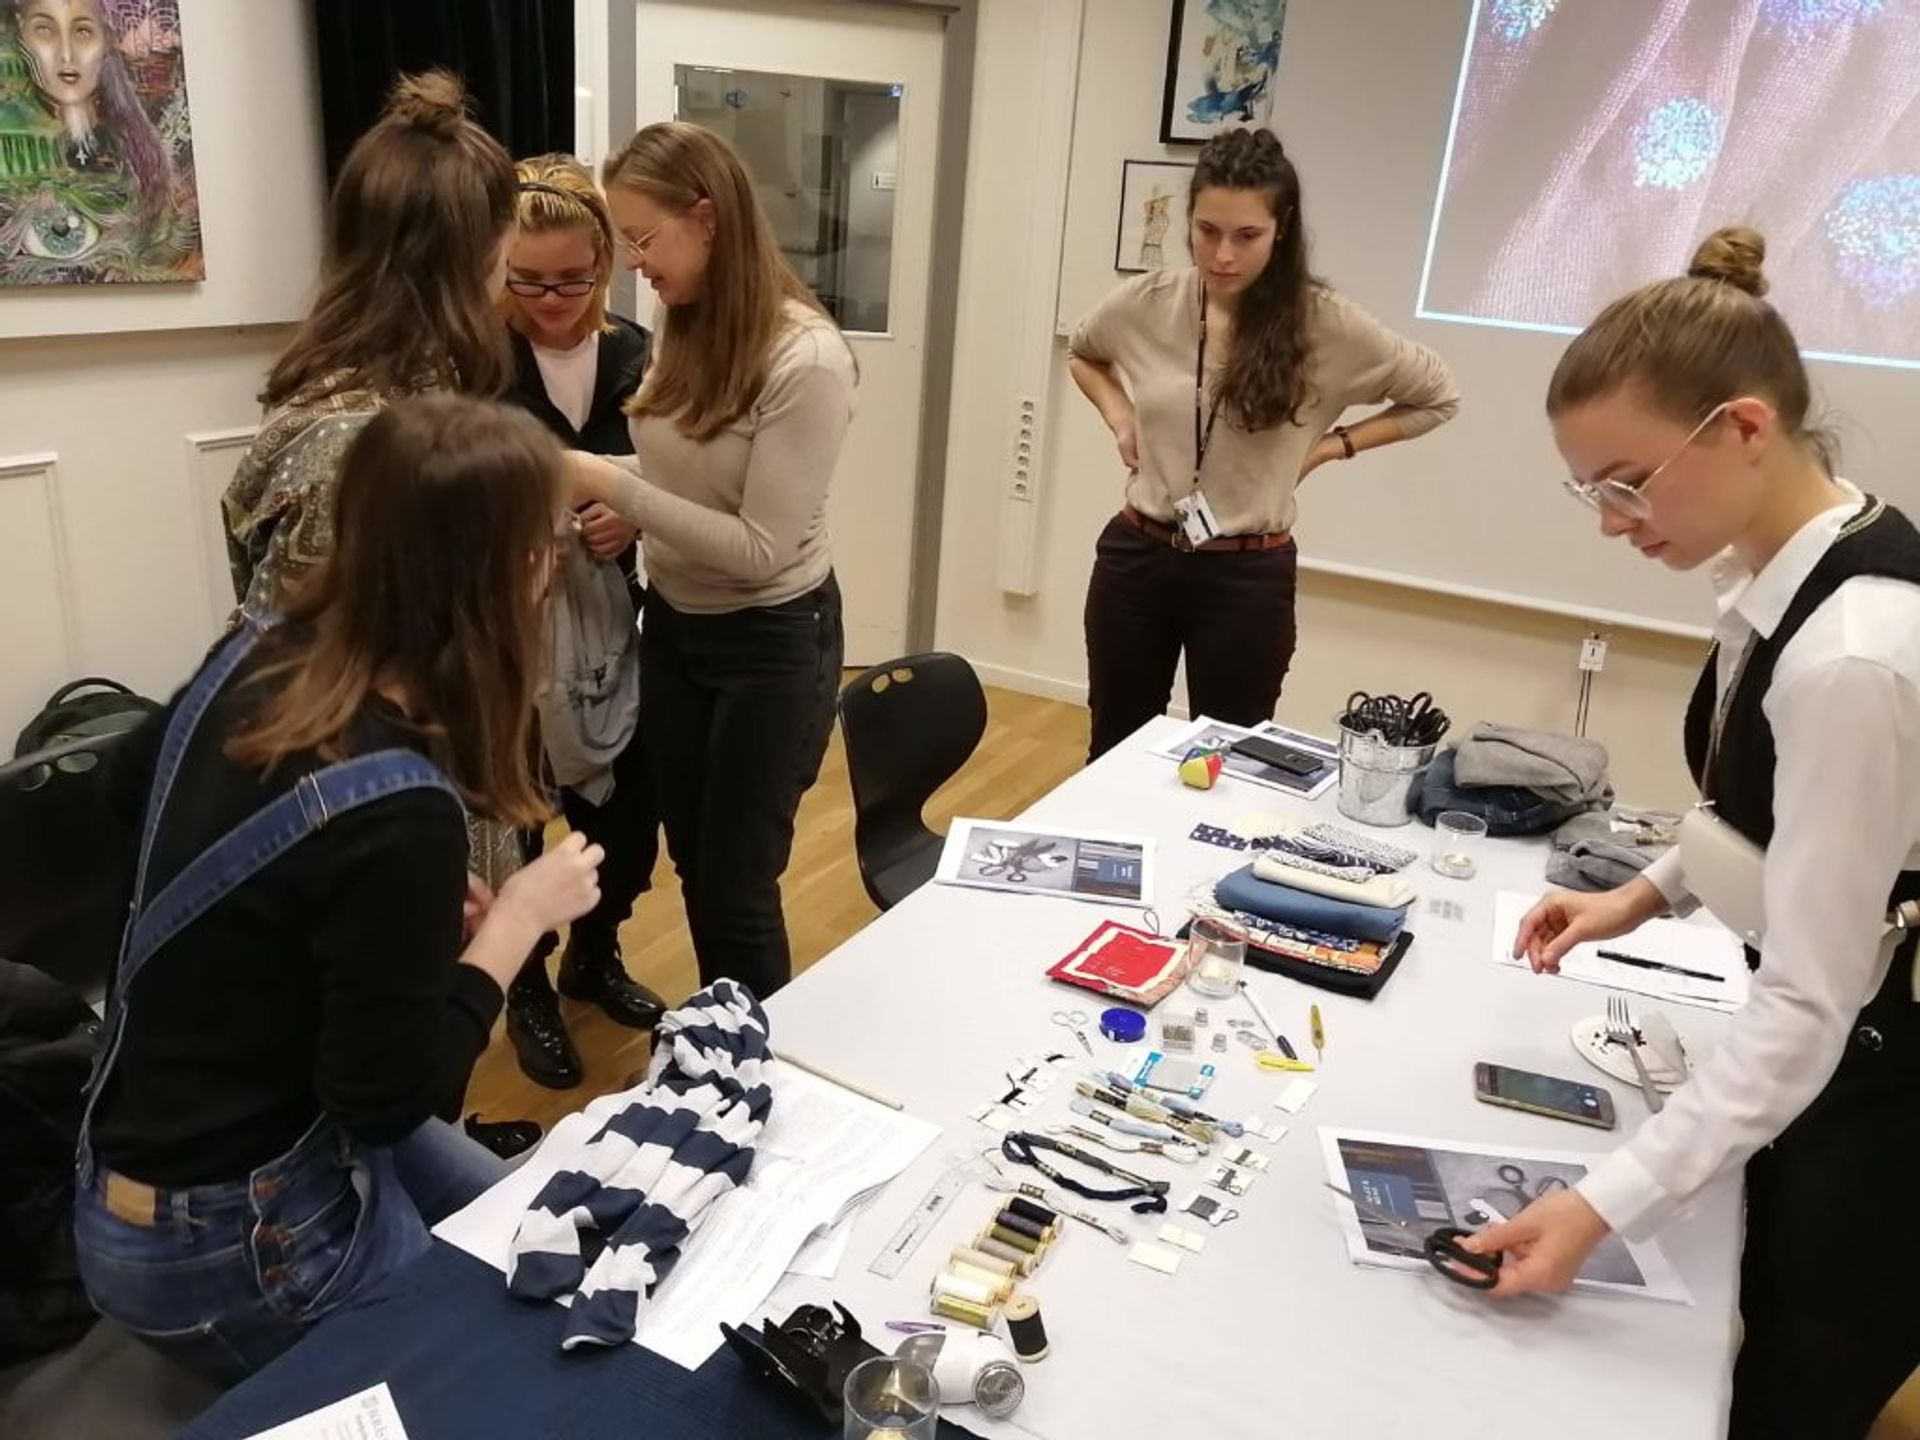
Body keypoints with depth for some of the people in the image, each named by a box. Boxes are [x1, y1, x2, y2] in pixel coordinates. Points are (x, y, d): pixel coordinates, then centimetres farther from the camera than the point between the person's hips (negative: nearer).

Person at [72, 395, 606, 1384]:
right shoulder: (395, 810, -34)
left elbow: (131, 786, 13)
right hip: (230, 1246, -8)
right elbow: (392, 1097, -25)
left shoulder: (250, 664, -10)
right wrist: (519, 917, -14)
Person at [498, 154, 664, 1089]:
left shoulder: (640, 357, 1)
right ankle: (527, 990, 33)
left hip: (618, 631, 4)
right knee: (512, 823, 8)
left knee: (631, 813, 12)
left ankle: (594, 956, 40)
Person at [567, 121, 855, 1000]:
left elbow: (761, 550, -23)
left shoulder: (806, 359, -22)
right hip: (671, 627, 7)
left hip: (771, 643, -7)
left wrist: (611, 486, -24)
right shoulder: (683, 330, -1)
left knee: (739, 886, 6)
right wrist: (606, 514, -10)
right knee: (693, 869, 19)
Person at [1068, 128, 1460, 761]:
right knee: (1114, 754, 15)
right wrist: (1119, 416, 3)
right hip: (1136, 559, 3)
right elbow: (1082, 354, 20)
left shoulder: (1325, 322, -11)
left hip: (1248, 578, -2)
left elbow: (1437, 397, 3)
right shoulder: (1146, 303, -4)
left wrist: (1328, 447, -4)